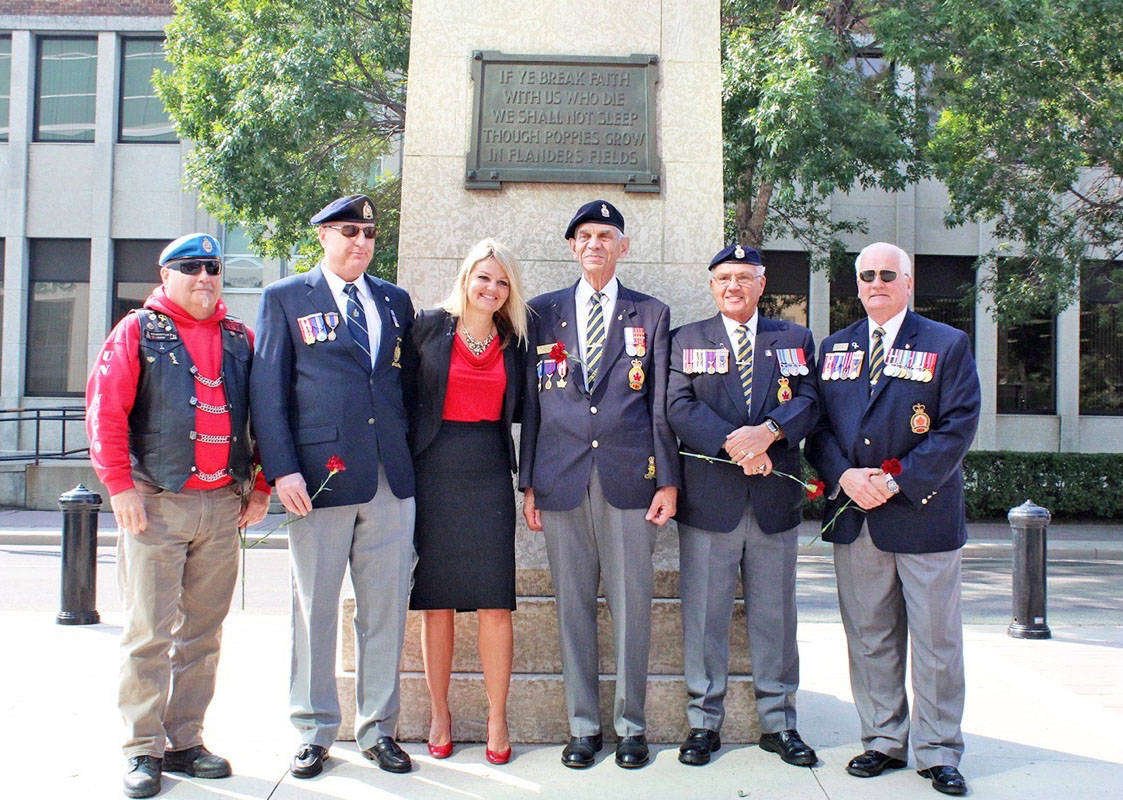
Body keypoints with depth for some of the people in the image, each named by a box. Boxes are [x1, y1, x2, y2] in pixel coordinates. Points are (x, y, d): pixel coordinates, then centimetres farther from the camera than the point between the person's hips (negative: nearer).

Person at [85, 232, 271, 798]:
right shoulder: (138, 331, 3)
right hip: (155, 503, -4)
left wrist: (260, 487, 8)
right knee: (149, 633, -1)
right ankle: (143, 750, 9)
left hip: (224, 507, 4)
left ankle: (185, 741, 19)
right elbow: (105, 409, -4)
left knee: (203, 632, 9)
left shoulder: (240, 339, 13)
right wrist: (120, 486, -10)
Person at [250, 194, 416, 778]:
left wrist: (412, 454, 7)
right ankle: (313, 732, 21)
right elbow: (267, 389, -1)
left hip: (392, 479, 3)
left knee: (386, 609, 7)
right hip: (321, 477, -3)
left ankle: (379, 729, 20)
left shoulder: (395, 301, 16)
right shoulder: (285, 298, 5)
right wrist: (282, 468, -11)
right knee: (314, 609, 6)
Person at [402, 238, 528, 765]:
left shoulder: (513, 341, 9)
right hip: (433, 471, -1)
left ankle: (497, 720, 12)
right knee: (436, 602, 6)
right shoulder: (429, 327, 2)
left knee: (495, 605, -2)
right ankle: (439, 714, 21)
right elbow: (404, 392, 2)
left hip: (489, 475, 1)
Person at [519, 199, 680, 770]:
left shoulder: (652, 315, 10)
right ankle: (583, 726, 18)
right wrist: (527, 483, 5)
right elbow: (531, 403, 10)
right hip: (561, 481, 1)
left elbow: (662, 404, 6)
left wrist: (668, 481, 0)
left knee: (631, 606, 3)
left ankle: (630, 725, 16)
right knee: (573, 606, 6)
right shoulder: (543, 313, 12)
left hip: (629, 480, -1)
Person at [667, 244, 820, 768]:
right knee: (704, 617, 4)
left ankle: (779, 723, 22)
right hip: (708, 501, -1)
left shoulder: (795, 341, 13)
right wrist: (733, 446, -18)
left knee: (775, 616, 10)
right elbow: (679, 407, -5)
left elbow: (808, 403, 0)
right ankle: (703, 723, 16)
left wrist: (768, 432, -20)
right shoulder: (686, 341, 8)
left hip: (776, 499, 2)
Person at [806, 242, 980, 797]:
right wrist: (845, 475, -10)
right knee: (869, 637, 10)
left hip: (923, 514, -3)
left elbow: (958, 427, -7)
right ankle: (884, 741, 23)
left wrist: (897, 479, -16)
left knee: (935, 638, 3)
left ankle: (937, 751, 16)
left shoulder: (948, 345, 2)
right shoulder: (834, 348, 13)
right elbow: (818, 423, 8)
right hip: (854, 517, 3)